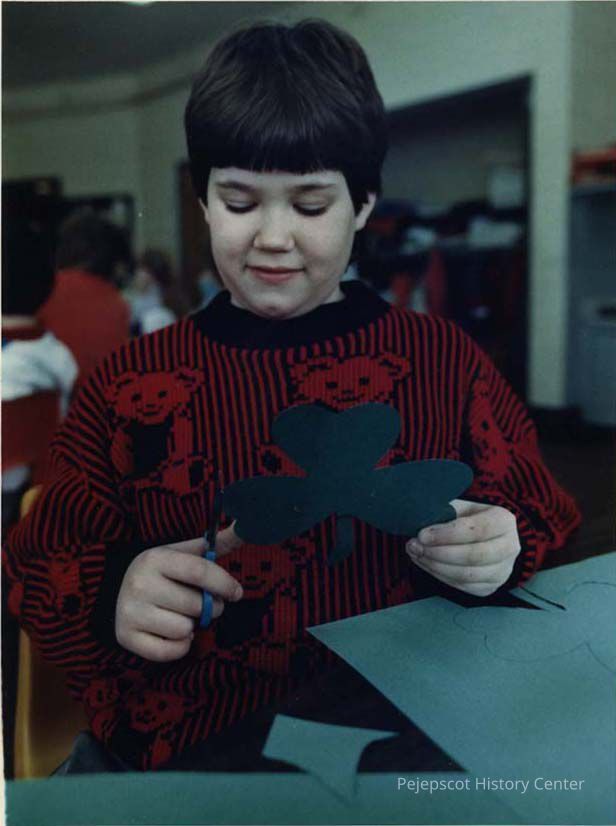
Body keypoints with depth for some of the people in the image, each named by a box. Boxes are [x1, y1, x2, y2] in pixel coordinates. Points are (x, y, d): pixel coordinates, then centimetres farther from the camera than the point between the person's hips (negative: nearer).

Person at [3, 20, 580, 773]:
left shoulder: (449, 363, -1)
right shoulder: (128, 383, 0)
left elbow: (548, 530, 5)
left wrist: (498, 555, -16)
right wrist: (113, 595, -18)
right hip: (188, 752, 4)